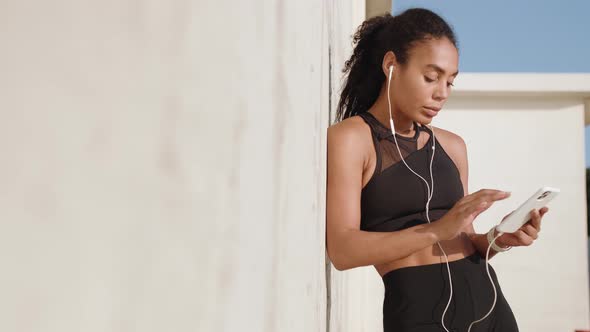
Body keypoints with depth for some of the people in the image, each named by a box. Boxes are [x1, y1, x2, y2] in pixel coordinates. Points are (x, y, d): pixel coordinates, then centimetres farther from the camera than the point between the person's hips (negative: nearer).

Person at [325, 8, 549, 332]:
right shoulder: (348, 138, -5)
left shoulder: (452, 145, 13)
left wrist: (499, 239, -5)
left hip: (488, 300, 6)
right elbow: (342, 250, -15)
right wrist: (437, 230, -24)